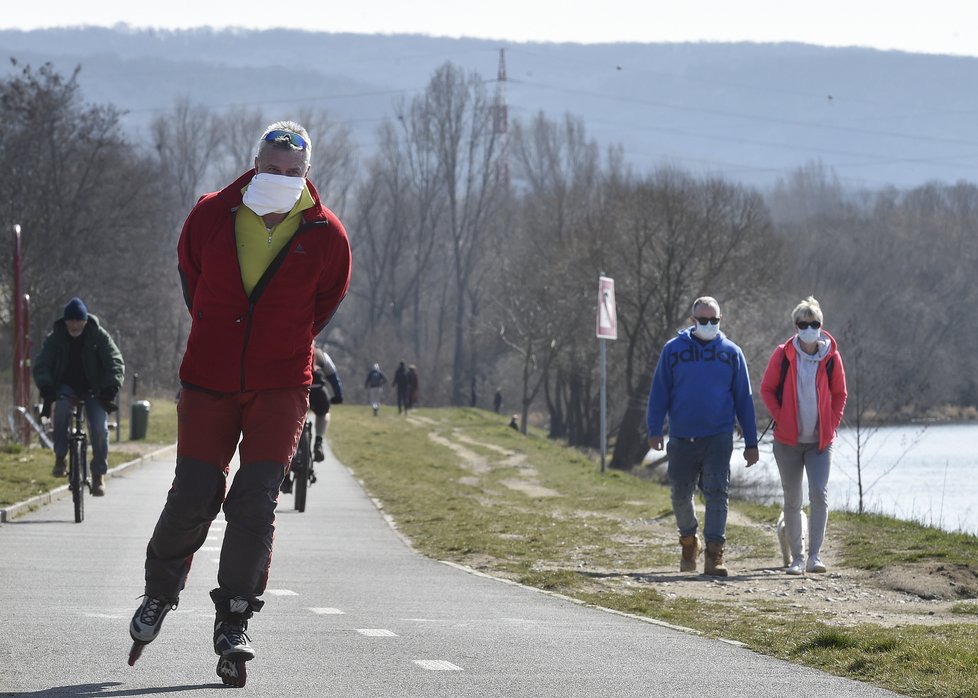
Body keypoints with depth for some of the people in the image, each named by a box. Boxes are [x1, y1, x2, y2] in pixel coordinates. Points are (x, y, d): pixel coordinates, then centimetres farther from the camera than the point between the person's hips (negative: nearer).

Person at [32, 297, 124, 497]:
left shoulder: (98, 336, -9)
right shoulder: (55, 338, -6)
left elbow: (115, 362, -12)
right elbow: (41, 365, -10)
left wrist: (111, 388, -29)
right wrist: (46, 387, -30)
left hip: (93, 389, 0)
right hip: (66, 386, 0)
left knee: (99, 426, -21)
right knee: (62, 406, -35)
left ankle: (99, 475, -7)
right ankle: (60, 459, -27)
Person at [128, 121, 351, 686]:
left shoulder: (326, 235, -4)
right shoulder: (212, 215, -3)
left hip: (281, 387, -1)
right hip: (209, 381, 1)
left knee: (255, 503, -11)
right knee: (193, 500, -2)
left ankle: (234, 624, -1)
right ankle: (161, 593, 25)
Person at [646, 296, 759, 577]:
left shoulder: (731, 353, 6)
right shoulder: (673, 350, 3)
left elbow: (743, 399, 8)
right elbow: (659, 392, 4)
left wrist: (750, 442, 6)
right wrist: (655, 430, -6)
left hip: (718, 438, -1)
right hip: (682, 438, 1)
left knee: (717, 493, -10)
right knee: (681, 495, 8)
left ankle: (714, 555, -11)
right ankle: (689, 541, 33)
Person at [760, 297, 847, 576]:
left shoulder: (831, 356, -1)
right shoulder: (783, 355, -3)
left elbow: (840, 394, 10)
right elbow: (767, 389, 5)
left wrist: (832, 424, 0)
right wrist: (780, 417, -5)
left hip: (820, 440, 0)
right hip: (788, 440, 0)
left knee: (819, 494, -14)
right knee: (792, 500, 6)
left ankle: (815, 555, -11)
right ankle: (797, 556, 15)